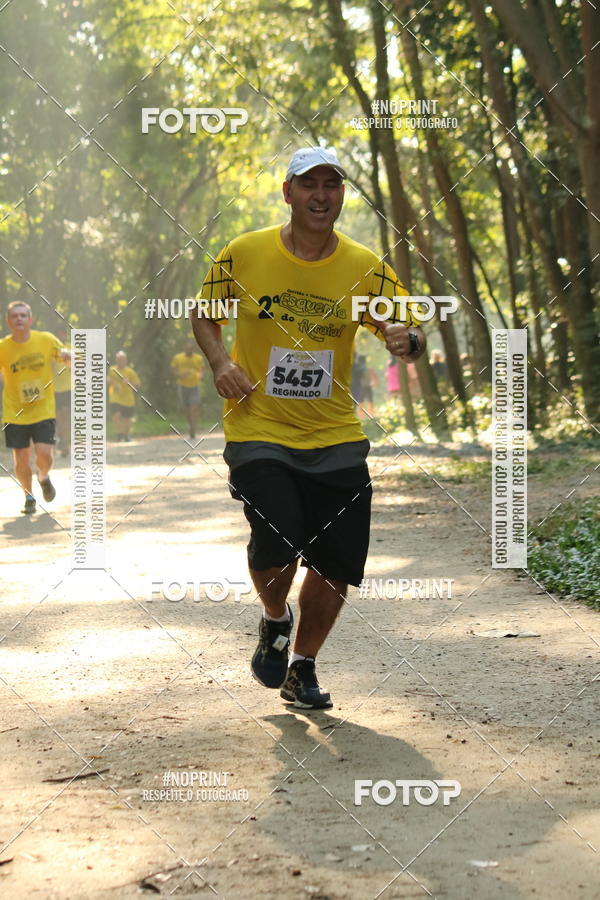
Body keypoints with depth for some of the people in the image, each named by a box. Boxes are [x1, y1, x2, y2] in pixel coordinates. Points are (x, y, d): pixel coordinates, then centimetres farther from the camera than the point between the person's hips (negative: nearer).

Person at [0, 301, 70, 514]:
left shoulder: (47, 340, -6)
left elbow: (65, 357, 9)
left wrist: (66, 355, -15)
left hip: (43, 411, 0)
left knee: (44, 455, -13)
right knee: (21, 460, 1)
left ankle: (44, 478, 24)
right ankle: (29, 497, 27)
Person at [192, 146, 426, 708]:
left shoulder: (366, 268, -1)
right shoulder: (244, 254, -3)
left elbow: (405, 331, 0)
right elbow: (204, 315, 12)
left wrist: (407, 340, -24)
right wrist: (220, 363, -7)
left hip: (335, 438, 2)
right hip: (258, 431, -2)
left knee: (336, 566, 1)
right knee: (276, 545, -21)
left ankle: (302, 669, 27)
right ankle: (275, 621, 14)